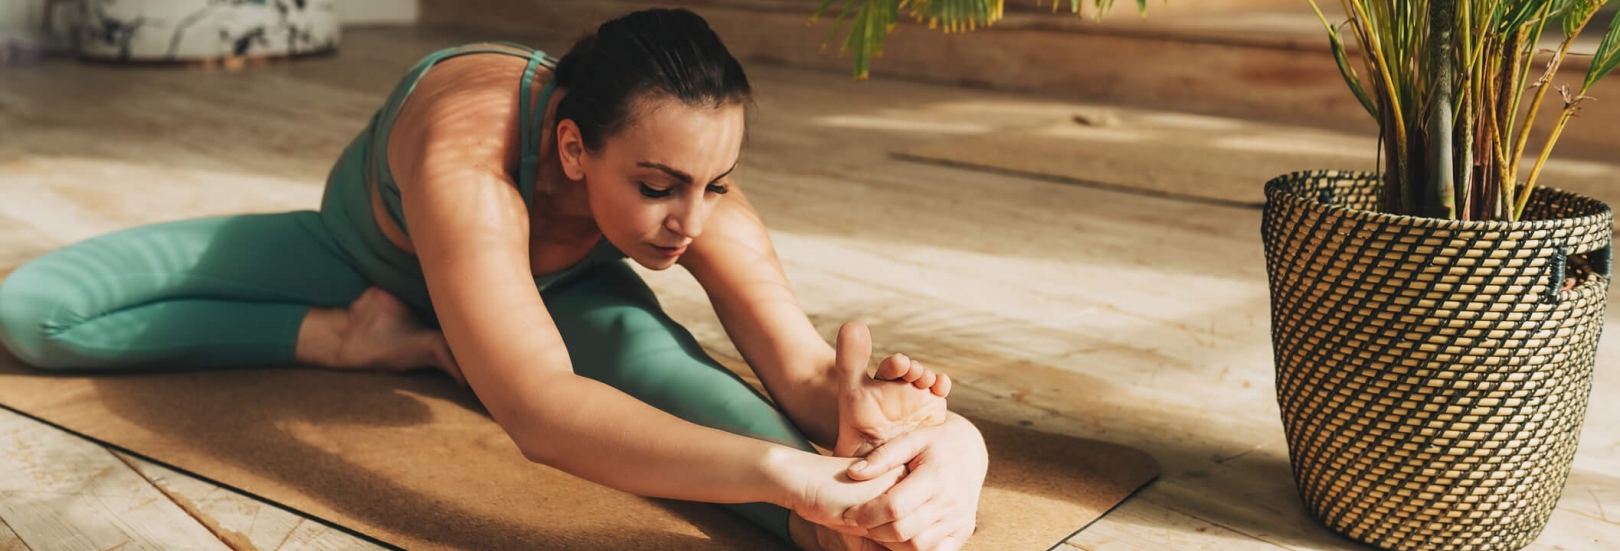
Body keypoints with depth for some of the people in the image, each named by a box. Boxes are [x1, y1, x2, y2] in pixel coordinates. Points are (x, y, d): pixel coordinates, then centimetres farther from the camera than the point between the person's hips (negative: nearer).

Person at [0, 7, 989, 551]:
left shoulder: (701, 196, -33)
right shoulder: (466, 159, -48)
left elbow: (805, 367, -38)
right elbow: (537, 410, -61)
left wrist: (855, 419, -64)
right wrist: (788, 472, -74)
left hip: (563, 284, 1)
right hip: (366, 252, 0)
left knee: (635, 342, -38)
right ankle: (362, 337, -17)